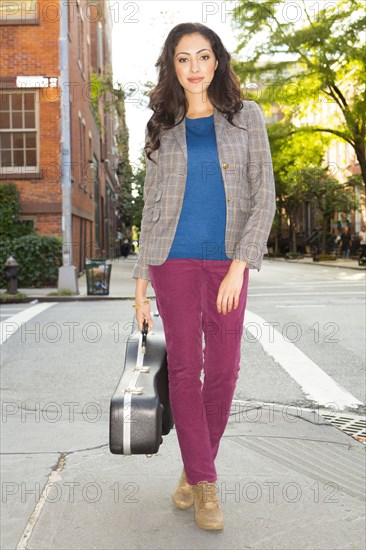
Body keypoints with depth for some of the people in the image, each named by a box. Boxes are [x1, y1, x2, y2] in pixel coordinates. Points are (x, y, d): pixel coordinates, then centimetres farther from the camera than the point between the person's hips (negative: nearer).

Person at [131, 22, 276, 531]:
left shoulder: (246, 117, 3)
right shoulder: (162, 129, 8)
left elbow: (264, 196, -3)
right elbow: (152, 204, 10)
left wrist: (240, 265, -15)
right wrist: (141, 278, 5)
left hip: (228, 260, 0)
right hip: (175, 259, 1)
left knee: (223, 369, 2)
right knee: (184, 365, -4)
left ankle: (195, 468, 22)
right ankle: (205, 484, 6)